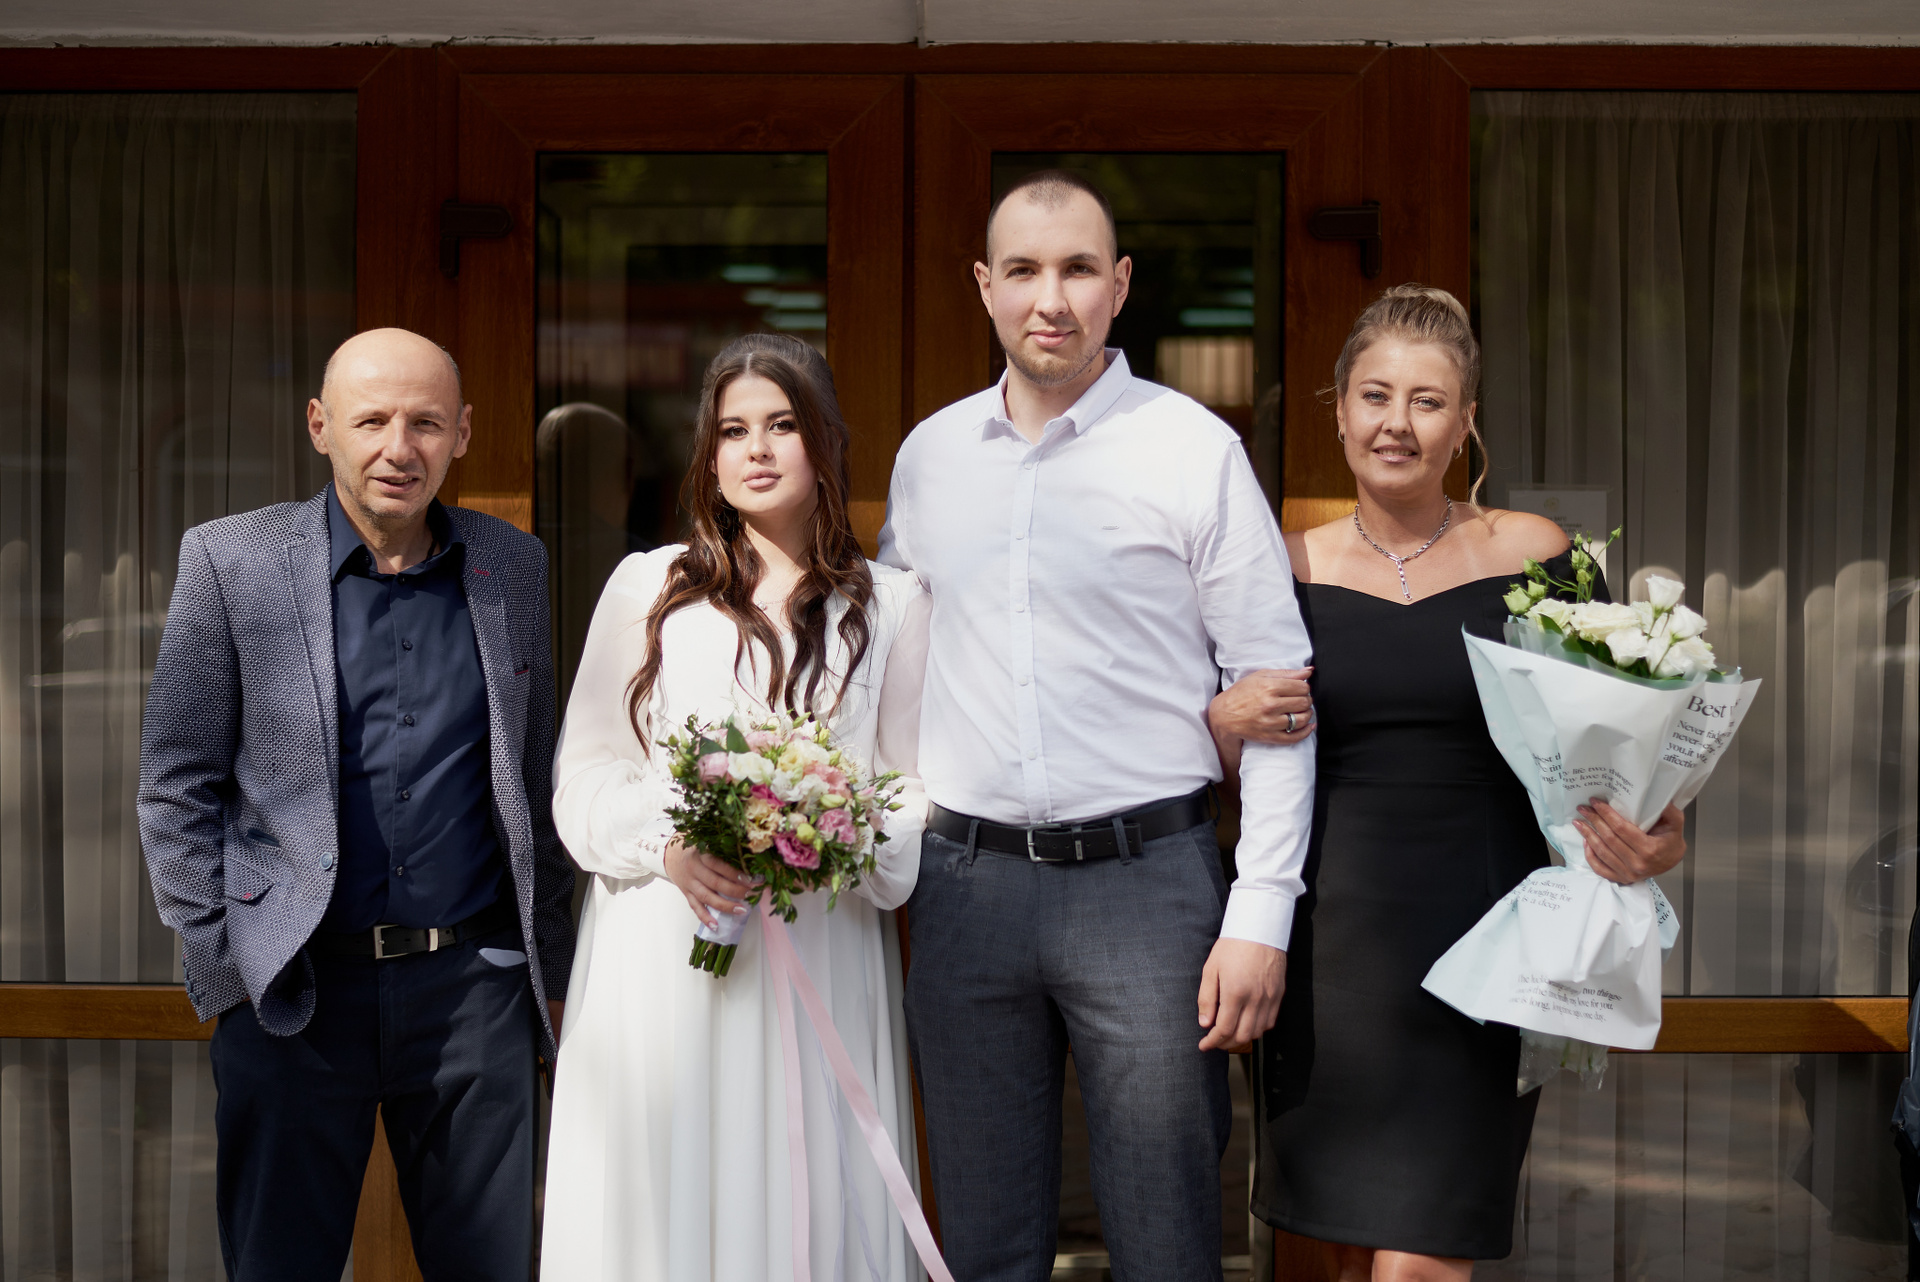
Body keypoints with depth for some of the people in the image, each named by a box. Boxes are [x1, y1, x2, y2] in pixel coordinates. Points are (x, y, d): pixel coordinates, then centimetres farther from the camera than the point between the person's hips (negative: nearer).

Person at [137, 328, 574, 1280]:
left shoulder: (513, 567, 7)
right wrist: (219, 968, -5)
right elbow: (176, 784, 0)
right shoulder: (229, 560, -2)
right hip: (295, 989, -2)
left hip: (474, 984, 2)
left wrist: (549, 964, 12)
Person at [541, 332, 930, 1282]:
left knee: (809, 1195, 0)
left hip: (819, 950, 0)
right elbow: (584, 769, 7)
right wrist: (668, 845, -12)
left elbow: (920, 787, 7)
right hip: (661, 948, 0)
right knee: (658, 1194, 0)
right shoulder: (645, 586, 10)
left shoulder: (891, 604, 10)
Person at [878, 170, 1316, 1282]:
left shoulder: (1194, 448, -3)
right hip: (965, 884, 4)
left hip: (1146, 879, -3)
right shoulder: (930, 454, 10)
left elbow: (1275, 686, -4)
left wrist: (1261, 914, -10)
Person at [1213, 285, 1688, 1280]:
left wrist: (1657, 838, -15)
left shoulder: (1535, 558, 1)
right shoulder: (1289, 571, 6)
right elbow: (1249, 777, 13)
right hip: (1332, 945, 2)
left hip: (1481, 946, -2)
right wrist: (1225, 723, -9)